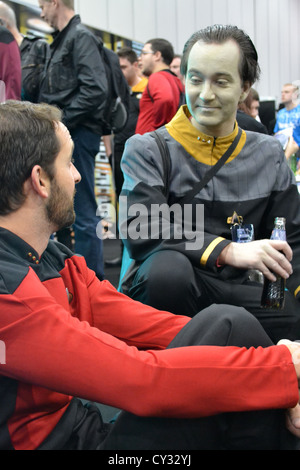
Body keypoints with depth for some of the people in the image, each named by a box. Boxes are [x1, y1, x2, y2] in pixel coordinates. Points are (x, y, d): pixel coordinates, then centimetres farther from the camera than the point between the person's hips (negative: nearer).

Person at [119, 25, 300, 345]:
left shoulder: (268, 155, 11)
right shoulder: (147, 150, -2)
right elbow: (139, 232, -17)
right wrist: (227, 251, -27)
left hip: (233, 290, 2)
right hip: (160, 287, -1)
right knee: (168, 267, -36)